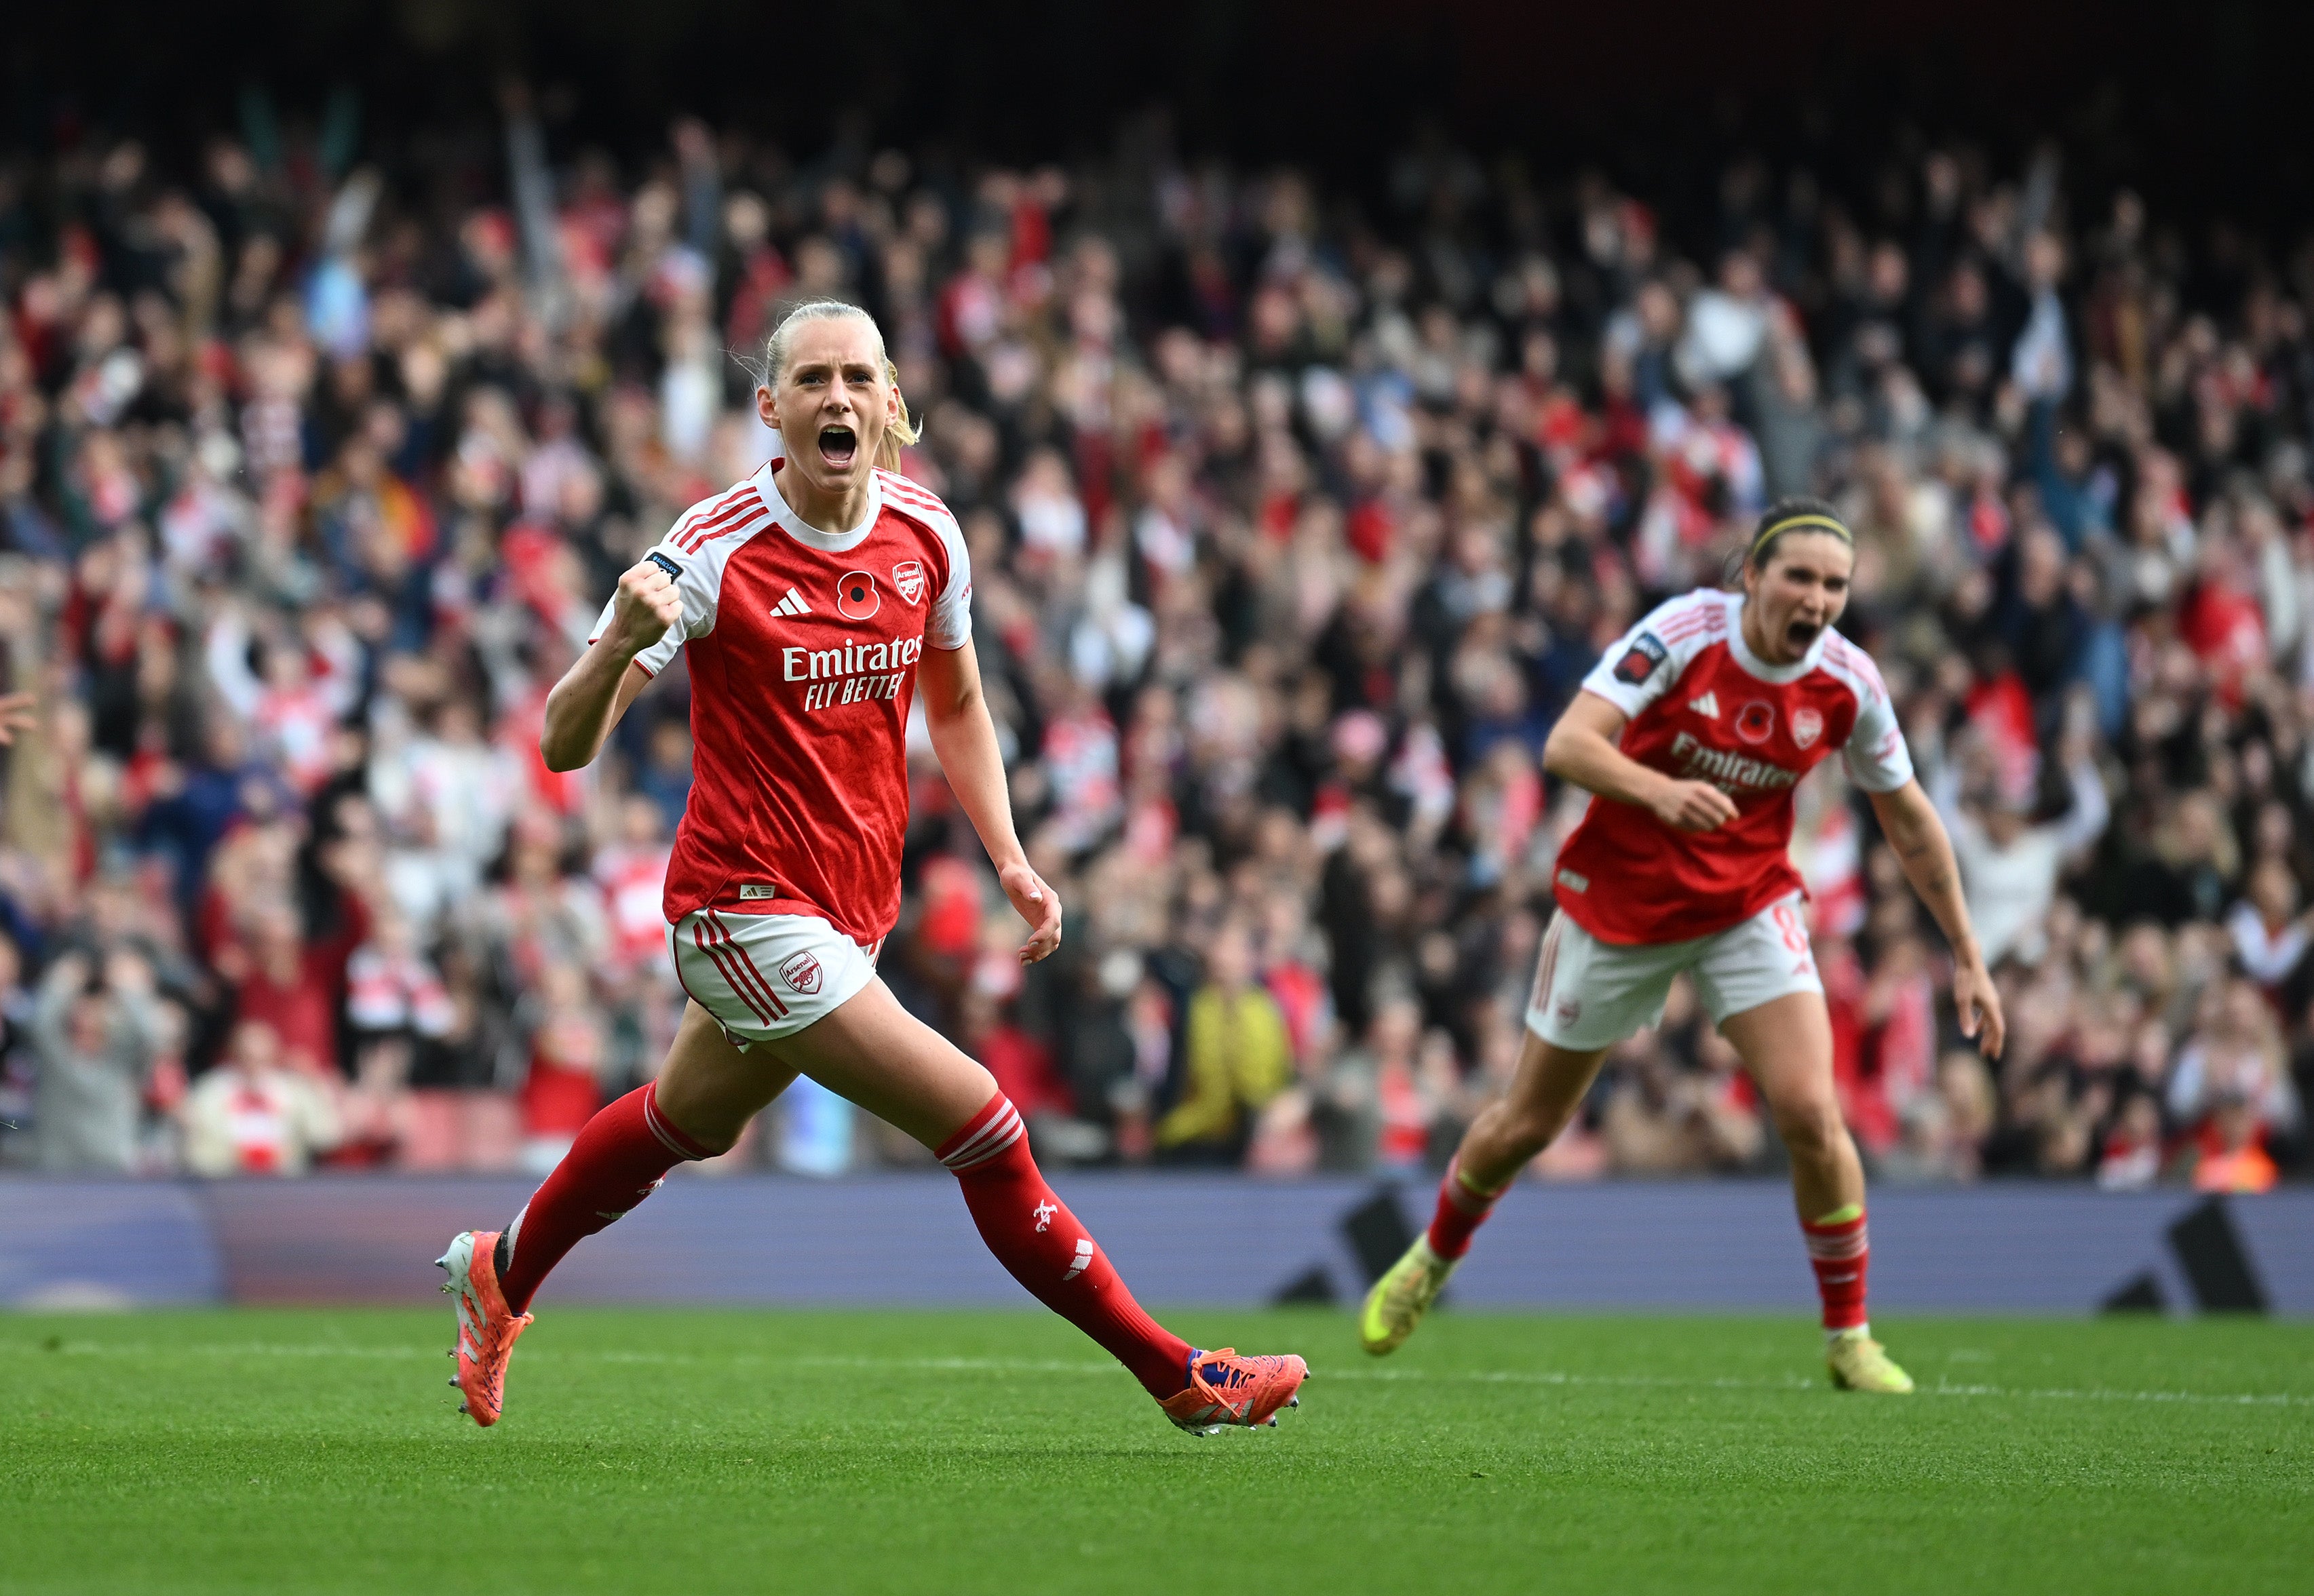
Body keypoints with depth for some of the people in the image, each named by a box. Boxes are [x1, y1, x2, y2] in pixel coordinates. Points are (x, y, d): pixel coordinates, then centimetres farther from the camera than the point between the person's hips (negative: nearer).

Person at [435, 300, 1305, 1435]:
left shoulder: (925, 534, -1)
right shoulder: (715, 551, -18)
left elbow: (955, 709, 17)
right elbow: (565, 746, -19)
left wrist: (1009, 861, 7)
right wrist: (621, 643, -38)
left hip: (851, 907, 7)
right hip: (747, 906, -7)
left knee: (688, 1124, 26)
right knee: (977, 1120, -14)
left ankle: (500, 1272, 50)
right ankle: (1175, 1375, -6)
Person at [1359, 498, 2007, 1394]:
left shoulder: (1848, 683, -13)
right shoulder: (1682, 632, -23)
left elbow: (1909, 822, 2)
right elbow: (1566, 746, -31)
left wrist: (1967, 958, 2)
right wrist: (1658, 791, -50)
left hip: (1748, 907, 1)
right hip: (1618, 904, -1)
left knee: (1810, 1111, -18)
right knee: (1528, 1123, 11)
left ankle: (1849, 1338, -1)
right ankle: (1433, 1260, 42)